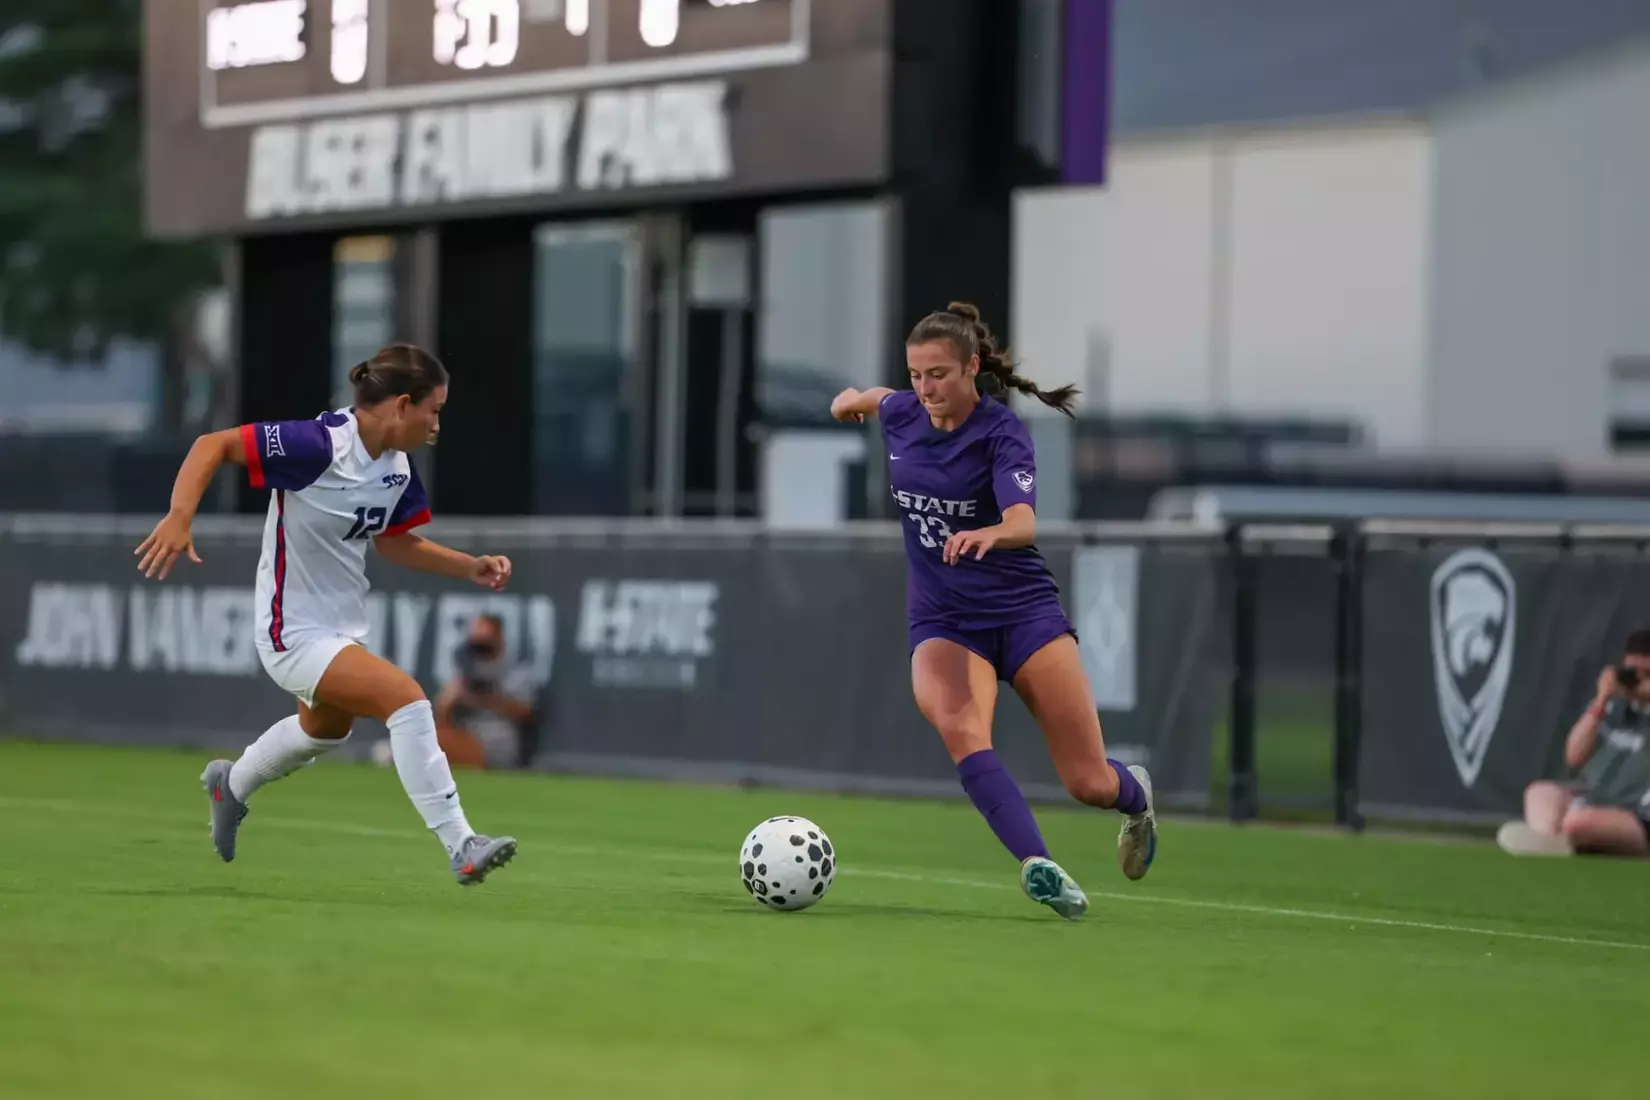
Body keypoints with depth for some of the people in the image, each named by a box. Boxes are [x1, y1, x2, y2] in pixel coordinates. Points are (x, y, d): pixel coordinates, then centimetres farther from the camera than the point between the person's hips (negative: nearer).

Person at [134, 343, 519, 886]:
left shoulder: (396, 467, -1)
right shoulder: (320, 444, -26)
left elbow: (395, 542, 13)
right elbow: (213, 444, -26)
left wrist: (472, 567, 2)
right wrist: (179, 517, -39)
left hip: (343, 626, 10)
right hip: (296, 633, -10)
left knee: (325, 729, 33)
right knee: (407, 698, -25)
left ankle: (231, 783, 61)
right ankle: (461, 848, -22)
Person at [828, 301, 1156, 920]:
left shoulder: (1002, 434, -15)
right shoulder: (901, 413, 0)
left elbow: (1024, 523, -36)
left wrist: (987, 534, -53)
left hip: (1024, 611, -3)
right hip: (942, 622, 3)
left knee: (1090, 783, -4)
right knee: (958, 727, -34)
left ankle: (1135, 795, 35)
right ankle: (1037, 866, -44)